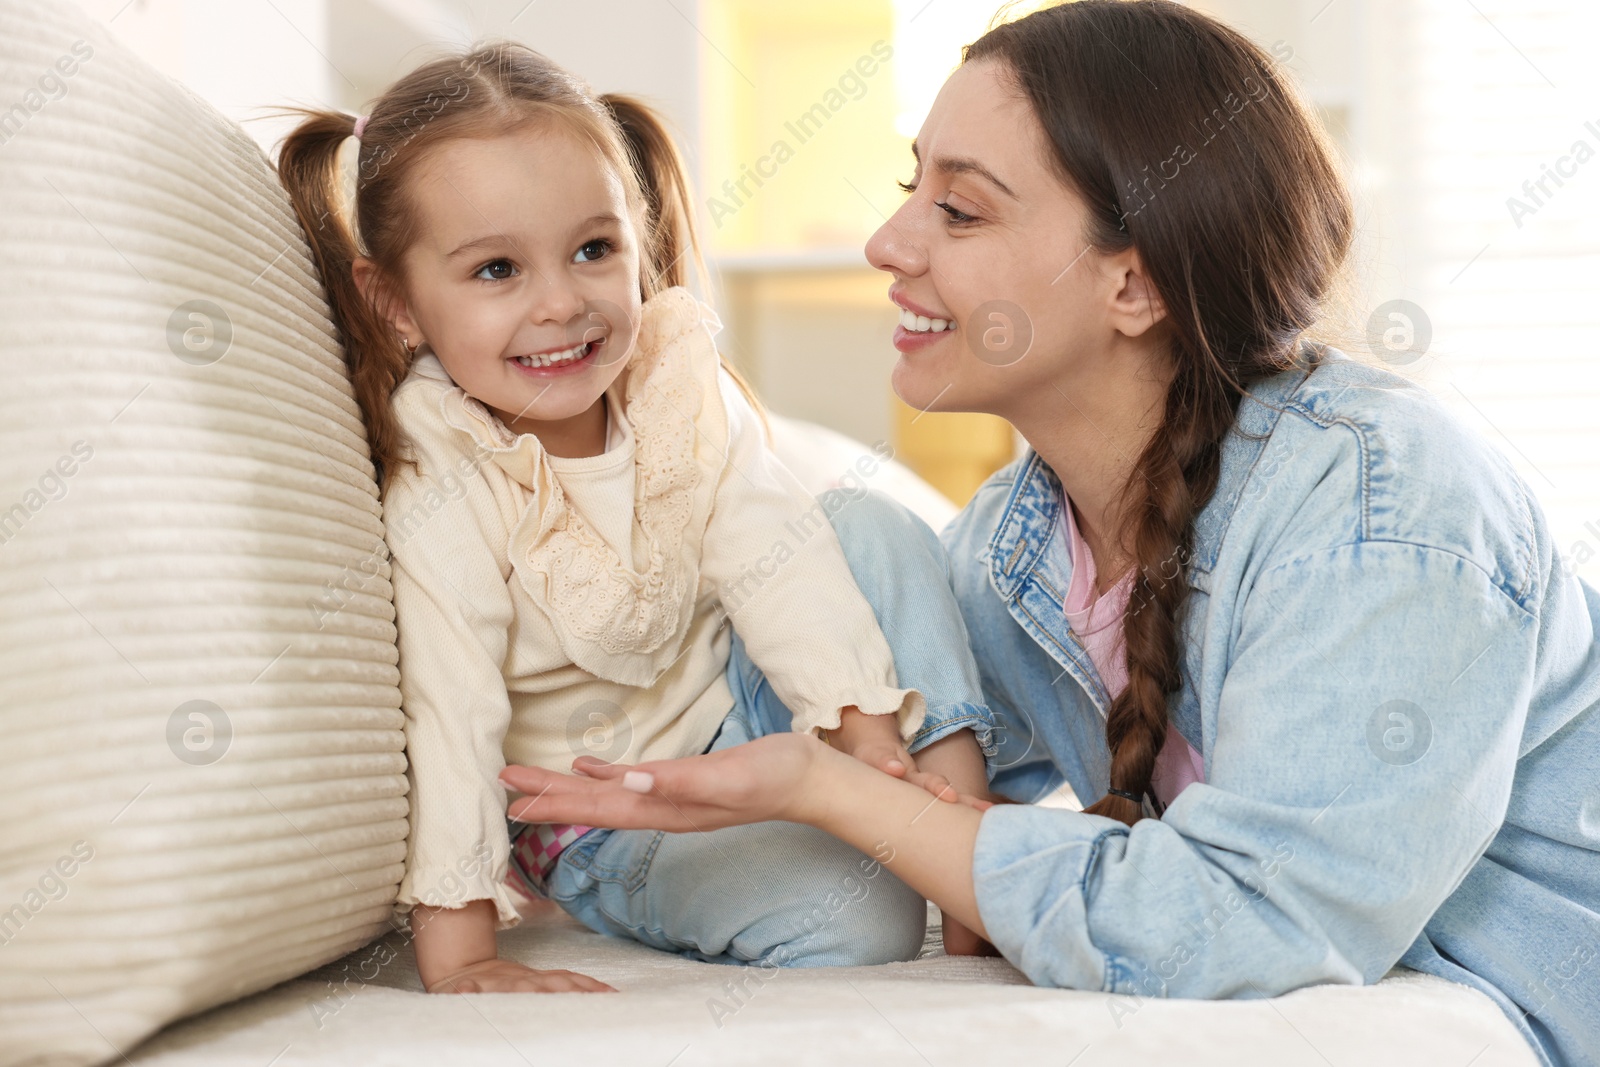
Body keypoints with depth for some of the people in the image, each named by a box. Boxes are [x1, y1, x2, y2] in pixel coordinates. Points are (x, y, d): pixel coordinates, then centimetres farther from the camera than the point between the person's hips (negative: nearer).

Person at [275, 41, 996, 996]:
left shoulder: (677, 381, -12)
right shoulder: (439, 493, -27)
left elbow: (775, 556, -13)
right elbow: (447, 719, -29)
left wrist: (865, 734, -23)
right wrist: (461, 961, -30)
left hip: (741, 700, 5)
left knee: (875, 526, -15)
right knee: (859, 919, -26)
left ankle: (960, 800, -11)